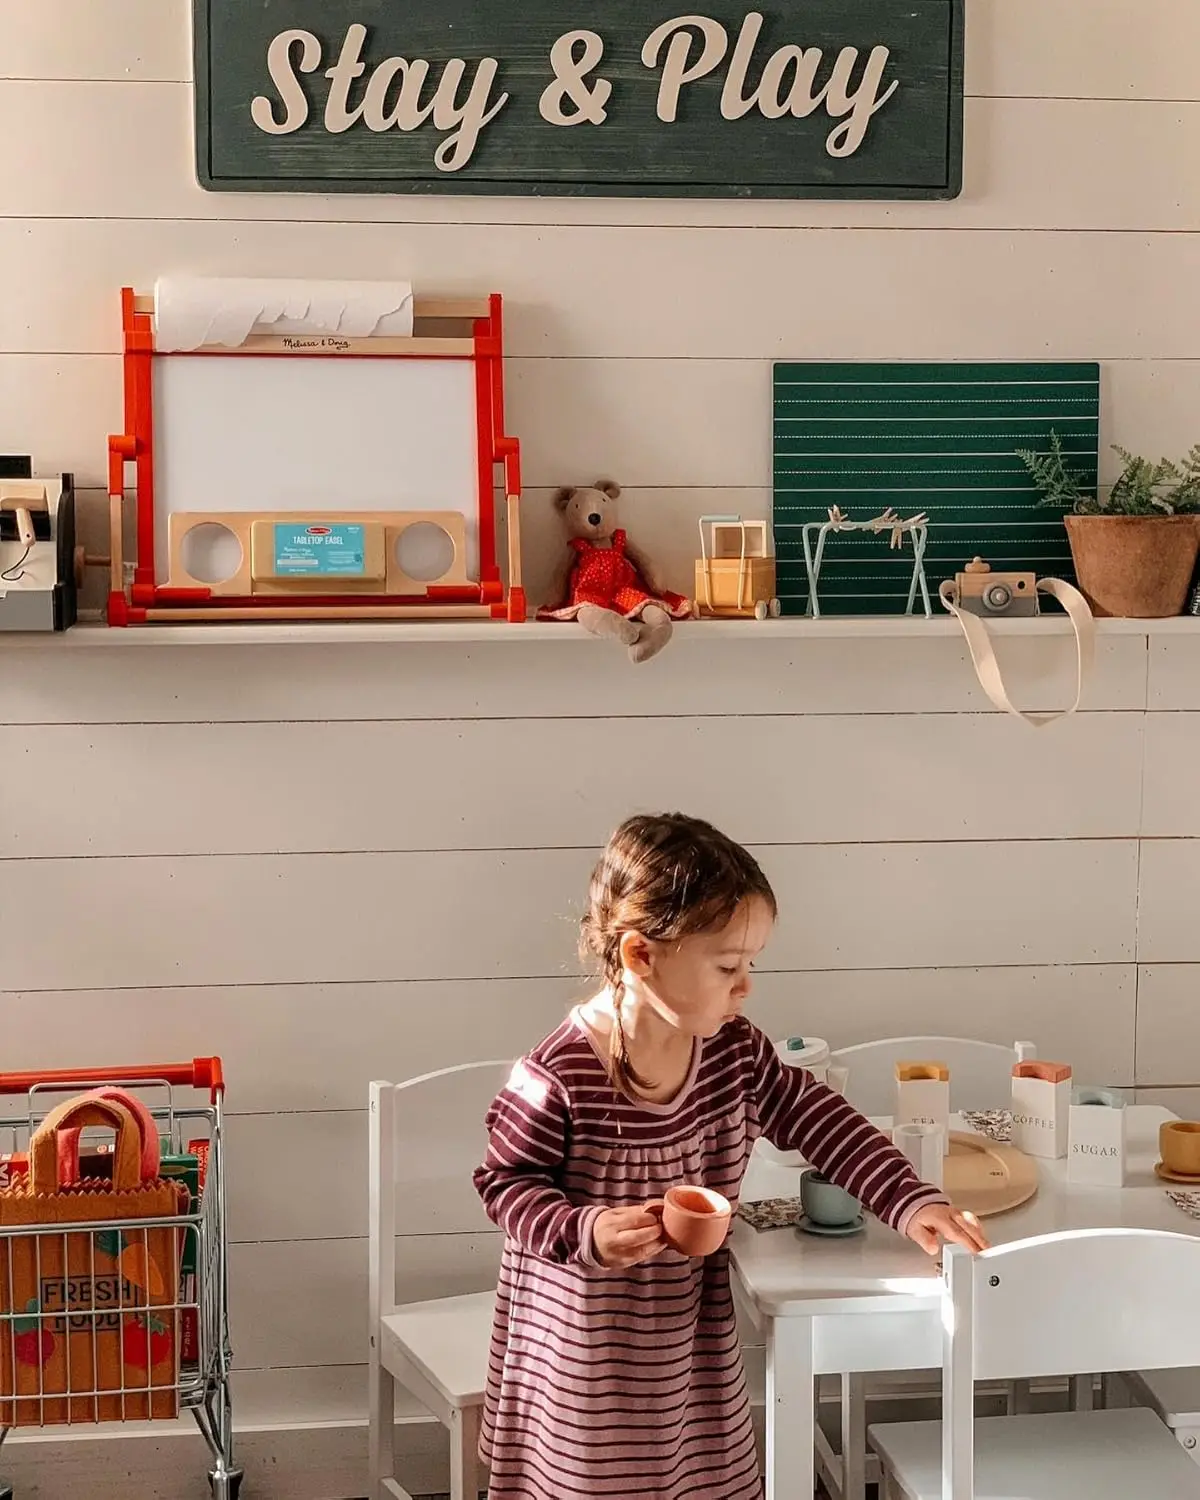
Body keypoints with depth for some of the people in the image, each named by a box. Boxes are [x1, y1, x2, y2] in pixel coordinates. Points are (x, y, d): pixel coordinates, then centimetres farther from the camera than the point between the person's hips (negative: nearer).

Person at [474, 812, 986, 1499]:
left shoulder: (734, 1050, -8)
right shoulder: (558, 1079, -25)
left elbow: (818, 1118, 0)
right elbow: (507, 1182, -14)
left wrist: (911, 1202, -9)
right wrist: (585, 1231, -31)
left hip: (695, 1338, 6)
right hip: (586, 1355, -6)